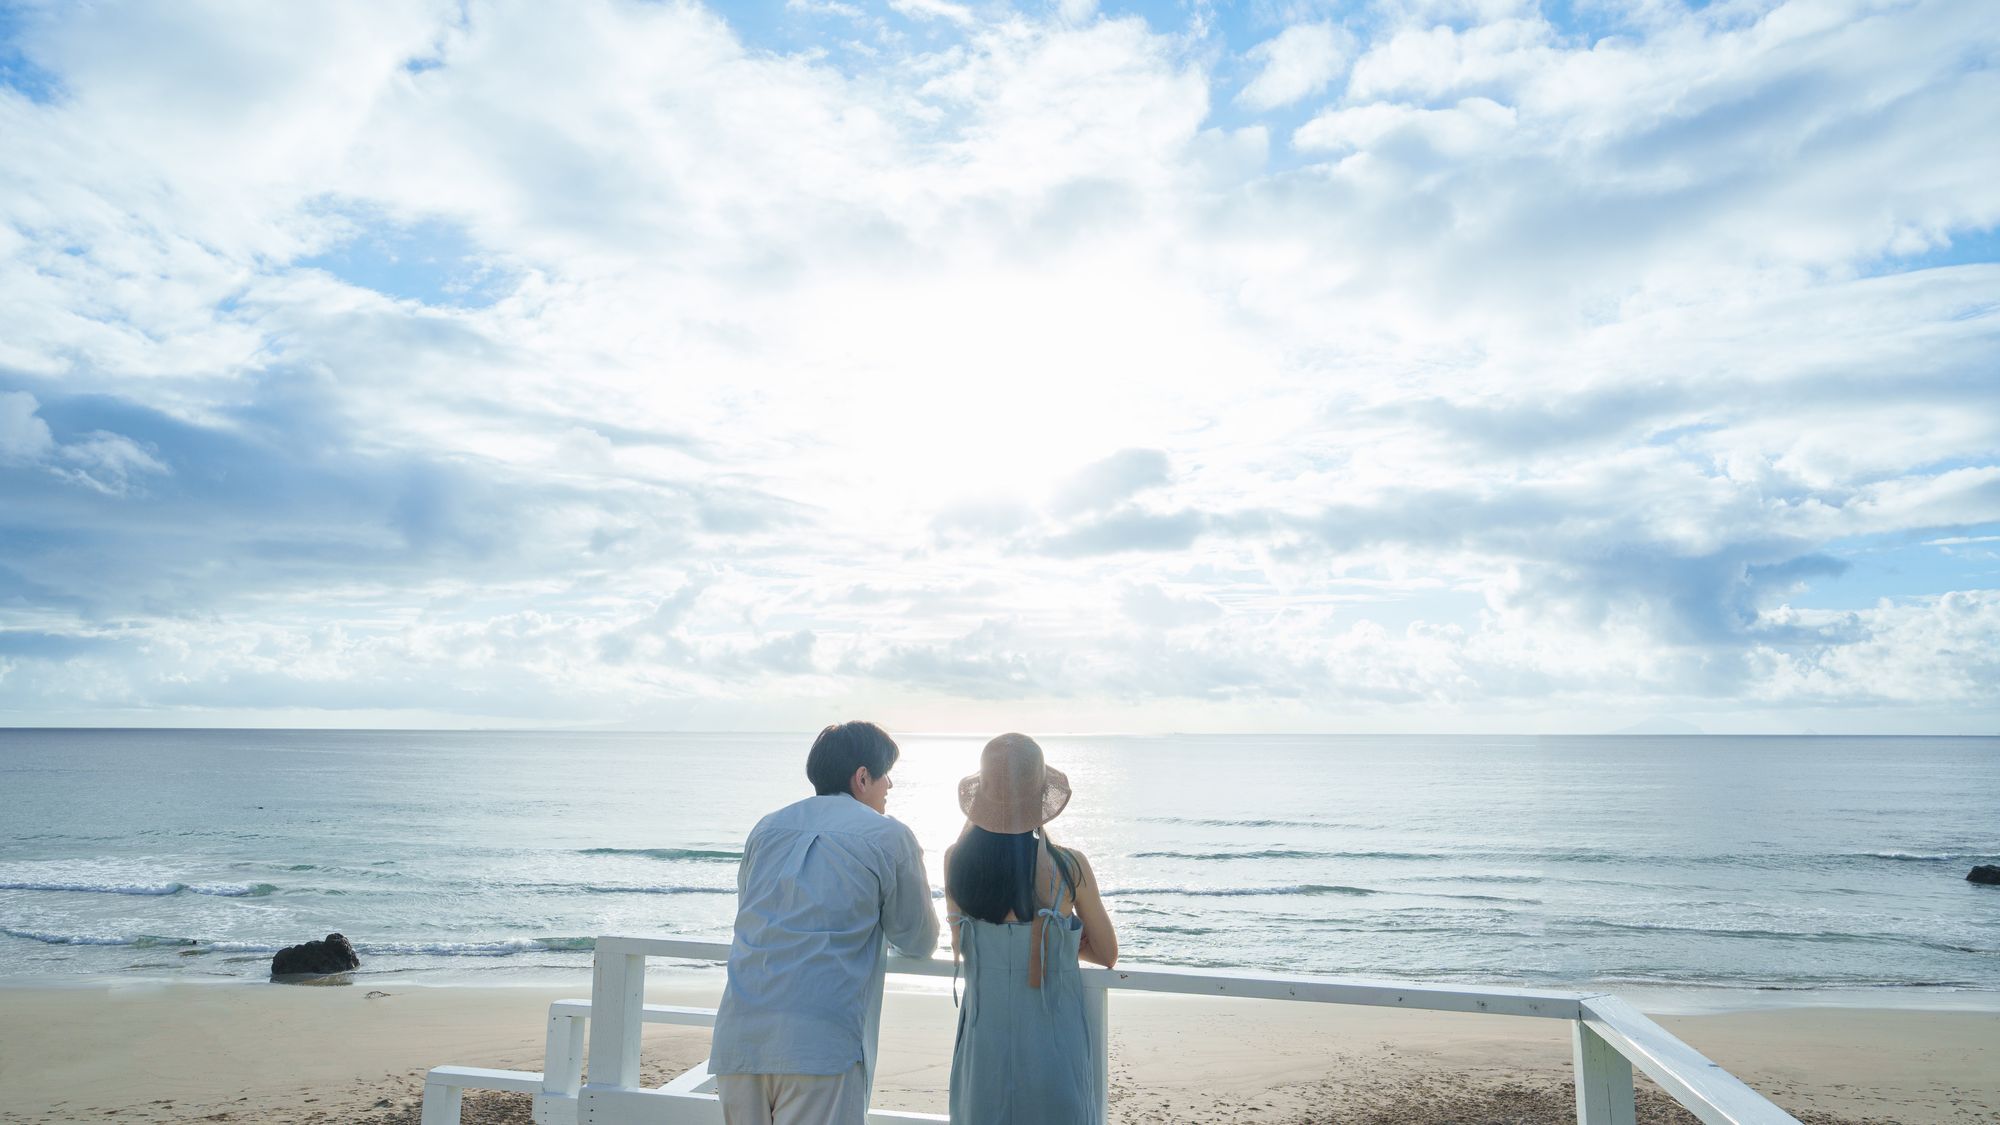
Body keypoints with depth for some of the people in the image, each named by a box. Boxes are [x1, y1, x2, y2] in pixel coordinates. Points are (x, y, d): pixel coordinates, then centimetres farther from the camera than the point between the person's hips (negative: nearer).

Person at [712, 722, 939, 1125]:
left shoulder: (766, 828, 16)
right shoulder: (890, 837, 1)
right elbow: (919, 942, 9)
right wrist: (913, 871, 29)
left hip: (735, 1041, 6)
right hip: (821, 1046, -5)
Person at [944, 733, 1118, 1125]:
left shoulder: (956, 860, -9)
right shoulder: (1069, 866, -15)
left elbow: (960, 948, 7)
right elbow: (1107, 955, -1)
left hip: (985, 1039, 2)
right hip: (1053, 1044, -2)